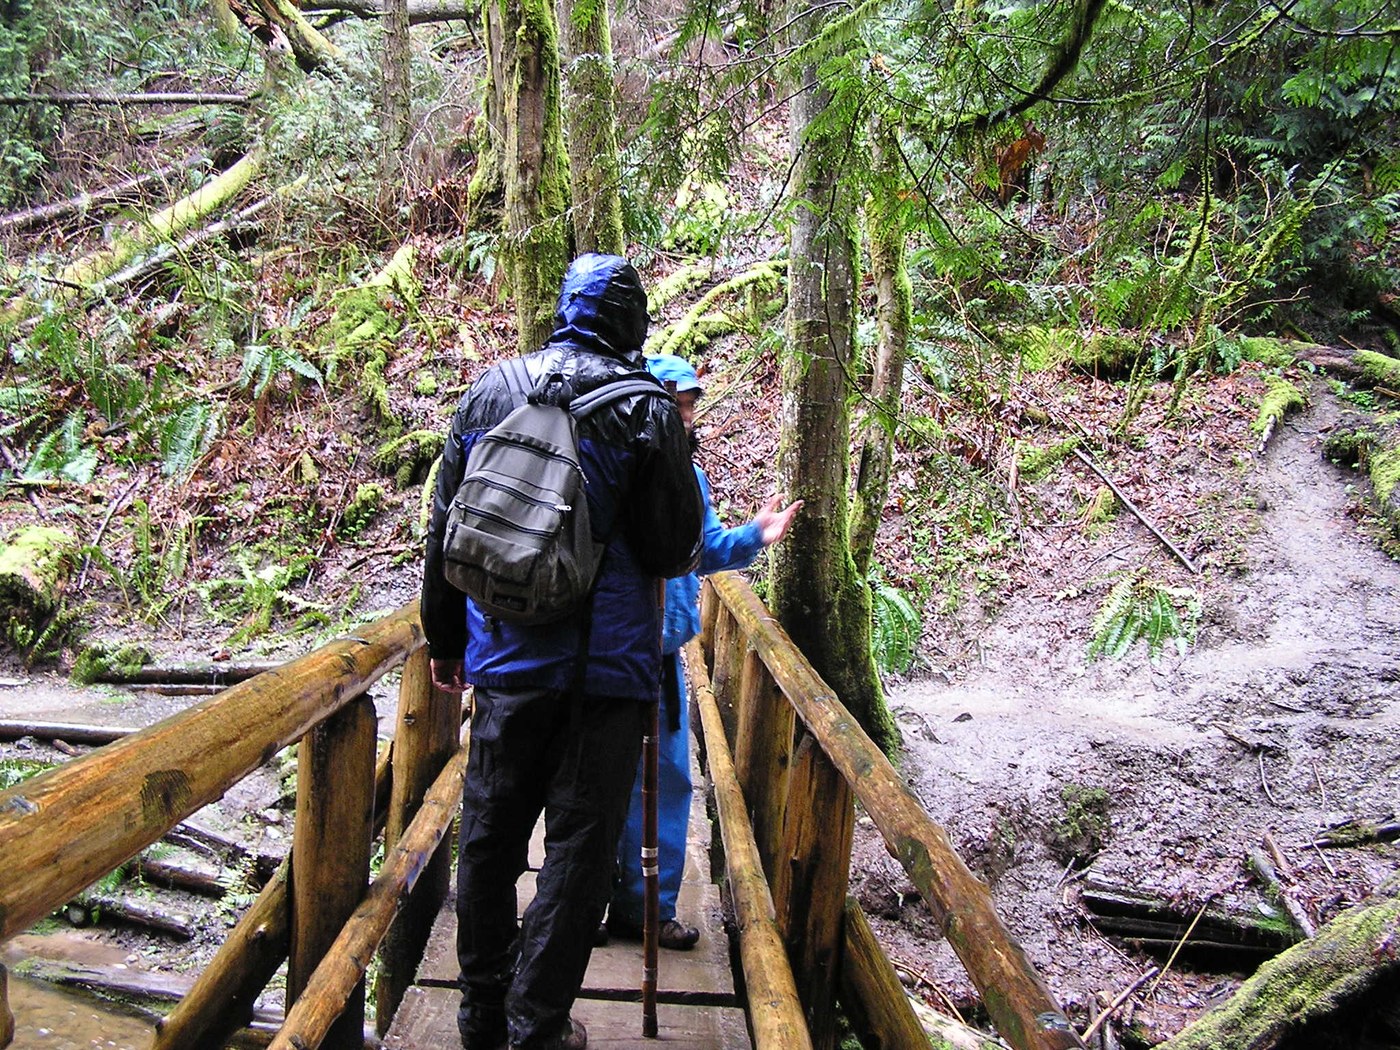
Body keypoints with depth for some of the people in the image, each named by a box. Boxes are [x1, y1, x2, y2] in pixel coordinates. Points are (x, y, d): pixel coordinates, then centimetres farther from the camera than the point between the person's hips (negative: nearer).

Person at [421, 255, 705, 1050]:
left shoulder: (489, 393, 6)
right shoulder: (649, 410, -8)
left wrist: (445, 639, 20)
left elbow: (445, 528, 10)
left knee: (491, 833, 15)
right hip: (606, 663, -4)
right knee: (580, 841, 6)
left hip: (505, 657, 4)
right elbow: (677, 551, -6)